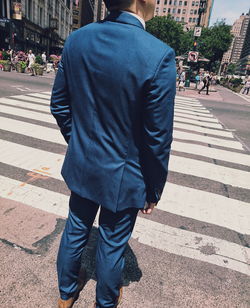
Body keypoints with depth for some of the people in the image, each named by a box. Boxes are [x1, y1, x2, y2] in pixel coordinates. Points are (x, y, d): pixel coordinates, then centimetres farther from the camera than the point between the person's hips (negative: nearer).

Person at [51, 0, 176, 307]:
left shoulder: (76, 40, -6)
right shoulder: (159, 55, -22)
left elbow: (59, 105, 1)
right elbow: (158, 139, -18)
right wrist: (154, 190, -3)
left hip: (81, 165, 5)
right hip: (122, 176, -4)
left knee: (75, 229, 25)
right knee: (112, 244, 19)